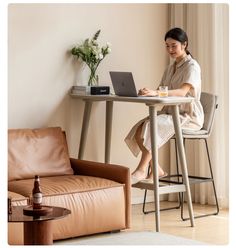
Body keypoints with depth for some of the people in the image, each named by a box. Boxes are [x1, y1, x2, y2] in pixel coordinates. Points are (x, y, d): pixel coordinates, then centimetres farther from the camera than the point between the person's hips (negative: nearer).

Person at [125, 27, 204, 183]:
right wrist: (148, 93, -14)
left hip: (189, 117, -7)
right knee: (139, 130, -17)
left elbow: (183, 91, -27)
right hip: (171, 113, 7)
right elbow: (162, 91, 10)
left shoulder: (192, 66, -9)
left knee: (152, 125, -30)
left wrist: (155, 93, -41)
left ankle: (142, 170, -25)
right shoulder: (171, 67, 17)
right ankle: (156, 170, -10)